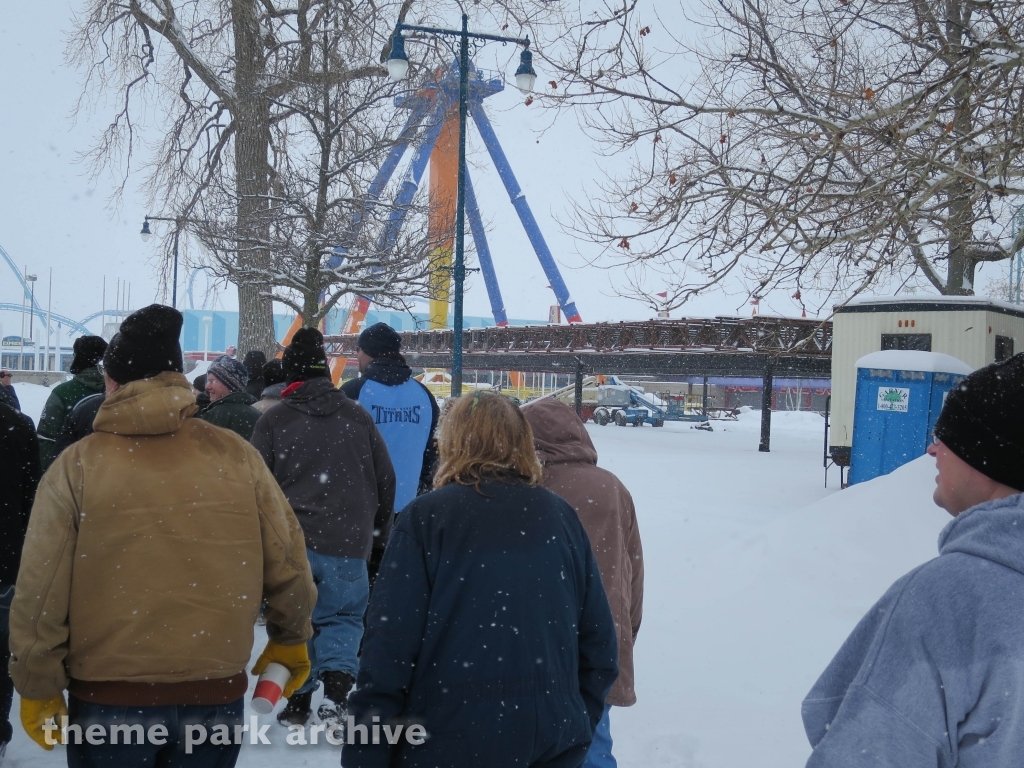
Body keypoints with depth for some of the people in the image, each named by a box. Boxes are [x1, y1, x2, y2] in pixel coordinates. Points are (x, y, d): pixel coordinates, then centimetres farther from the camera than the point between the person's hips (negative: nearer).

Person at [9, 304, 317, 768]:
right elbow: (286, 564, -1)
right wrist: (291, 639, 16)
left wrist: (37, 686, 6)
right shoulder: (236, 456, -6)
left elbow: (40, 594, -8)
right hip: (216, 695, 1)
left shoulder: (78, 467, -10)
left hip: (110, 699, -1)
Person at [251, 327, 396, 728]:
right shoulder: (358, 417, 4)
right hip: (347, 543, 1)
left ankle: (299, 702, 17)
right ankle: (336, 691, -7)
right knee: (342, 618, 11)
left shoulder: (273, 420, -2)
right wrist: (379, 534, 21)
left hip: (292, 544, 0)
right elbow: (385, 481, 9)